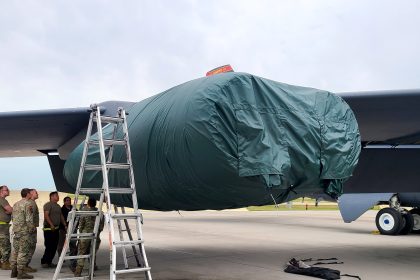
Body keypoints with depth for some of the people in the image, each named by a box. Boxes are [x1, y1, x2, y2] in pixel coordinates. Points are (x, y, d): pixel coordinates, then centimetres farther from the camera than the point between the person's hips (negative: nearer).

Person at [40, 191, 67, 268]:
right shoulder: (48, 205, -7)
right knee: (49, 246, -10)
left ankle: (49, 262, 16)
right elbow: (46, 215, -18)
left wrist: (65, 225, 16)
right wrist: (51, 224, -26)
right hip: (49, 229, -9)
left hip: (56, 228, 9)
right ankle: (44, 262, -1)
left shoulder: (58, 206, 20)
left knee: (54, 246, 8)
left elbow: (61, 216, 24)